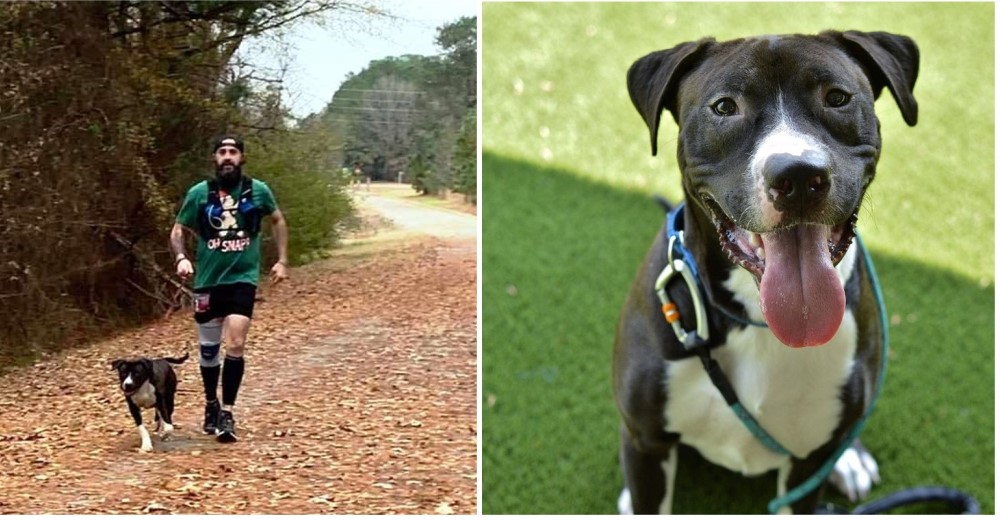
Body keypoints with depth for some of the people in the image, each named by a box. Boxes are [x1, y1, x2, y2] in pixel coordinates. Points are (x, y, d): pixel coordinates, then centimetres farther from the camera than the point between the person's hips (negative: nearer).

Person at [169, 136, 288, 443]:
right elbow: (178, 231, 3)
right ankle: (211, 404, 33)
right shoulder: (199, 193, -4)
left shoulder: (258, 190, -2)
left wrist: (282, 260, 10)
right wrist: (181, 258, -16)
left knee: (236, 345, -14)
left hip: (243, 278, -1)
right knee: (209, 348, 11)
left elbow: (278, 221, 15)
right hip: (208, 280, 1)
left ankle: (227, 413, -5)